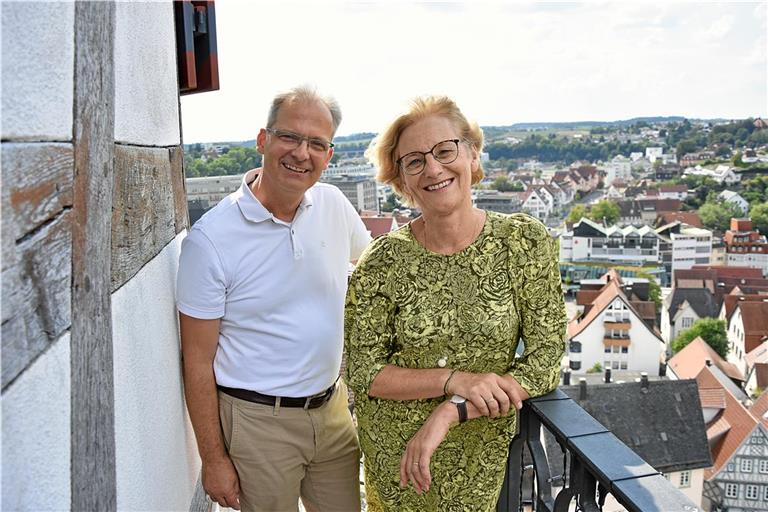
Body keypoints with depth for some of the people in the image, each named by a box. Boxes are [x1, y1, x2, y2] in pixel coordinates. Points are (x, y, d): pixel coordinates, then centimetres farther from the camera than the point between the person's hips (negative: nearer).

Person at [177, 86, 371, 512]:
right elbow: (197, 360, -12)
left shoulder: (334, 205, -2)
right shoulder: (210, 238, -16)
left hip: (333, 409, 5)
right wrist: (213, 459, -9)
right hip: (257, 421, -5)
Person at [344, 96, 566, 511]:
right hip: (392, 448, 0)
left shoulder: (526, 242, -12)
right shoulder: (383, 260, -13)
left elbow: (546, 362, -13)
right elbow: (362, 373, -10)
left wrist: (450, 413, -21)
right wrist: (455, 380, -24)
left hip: (481, 452, 0)